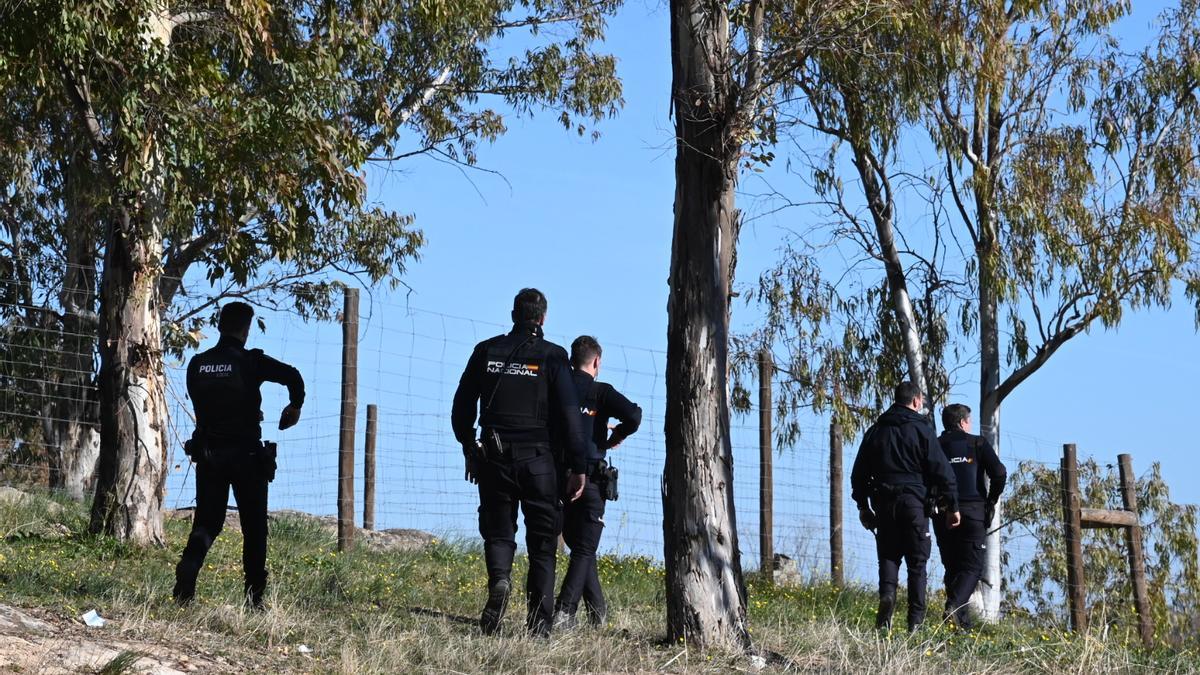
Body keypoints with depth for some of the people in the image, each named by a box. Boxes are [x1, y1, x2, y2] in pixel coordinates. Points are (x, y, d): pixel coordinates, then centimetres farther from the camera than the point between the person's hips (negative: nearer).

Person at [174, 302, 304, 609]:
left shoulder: (197, 364, 5)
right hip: (246, 454, -3)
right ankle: (254, 596, 7)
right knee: (254, 527, 8)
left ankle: (188, 565, -21)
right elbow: (292, 376, -22)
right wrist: (295, 407, -3)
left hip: (208, 454, 3)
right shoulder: (251, 362, -8)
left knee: (206, 521, 8)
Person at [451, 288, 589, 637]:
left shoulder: (486, 351, 6)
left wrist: (469, 449, 23)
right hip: (539, 460, -2)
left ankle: (498, 580, -21)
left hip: (494, 460, 2)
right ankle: (540, 620, 3)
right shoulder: (552, 356, -3)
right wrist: (578, 467, -4)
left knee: (498, 532, 11)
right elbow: (569, 415, -8)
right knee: (542, 542, 7)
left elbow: (462, 406, 11)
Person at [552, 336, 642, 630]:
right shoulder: (600, 391, -6)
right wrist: (615, 438, 0)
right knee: (584, 549, 0)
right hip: (590, 479, -4)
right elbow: (633, 416, -18)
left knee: (579, 546, 18)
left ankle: (598, 610, 23)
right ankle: (564, 611, -13)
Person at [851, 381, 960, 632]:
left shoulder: (875, 431, 10)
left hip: (884, 503, 3)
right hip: (914, 502, -3)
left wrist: (863, 506, 20)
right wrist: (952, 506, -1)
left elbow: (859, 473, 13)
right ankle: (916, 619, -1)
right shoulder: (922, 430, -3)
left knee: (888, 556, 10)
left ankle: (887, 593, -19)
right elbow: (942, 471, -6)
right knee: (917, 561, 3)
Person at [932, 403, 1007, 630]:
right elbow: (999, 473, -8)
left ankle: (962, 621, 8)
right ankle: (954, 606, -24)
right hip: (973, 513, -3)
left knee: (952, 568, 12)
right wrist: (991, 502, 4)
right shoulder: (977, 444, 3)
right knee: (972, 567, 0)